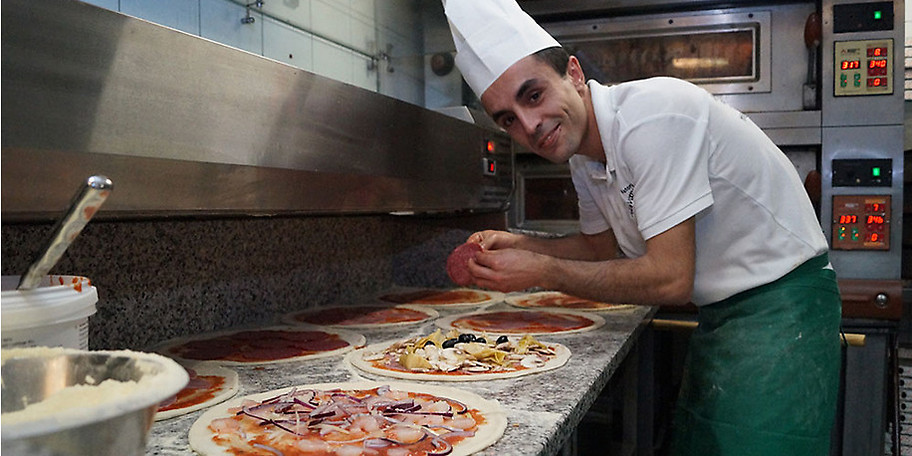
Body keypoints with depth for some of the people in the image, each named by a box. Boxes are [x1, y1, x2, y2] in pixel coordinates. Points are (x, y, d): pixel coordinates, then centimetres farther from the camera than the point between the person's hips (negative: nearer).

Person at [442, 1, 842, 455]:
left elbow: (669, 279, -27)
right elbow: (601, 245, 15)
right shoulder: (582, 153, 1)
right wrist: (520, 245, -1)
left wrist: (542, 272, -20)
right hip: (720, 314, 8)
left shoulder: (652, 115, -27)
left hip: (778, 307, -8)